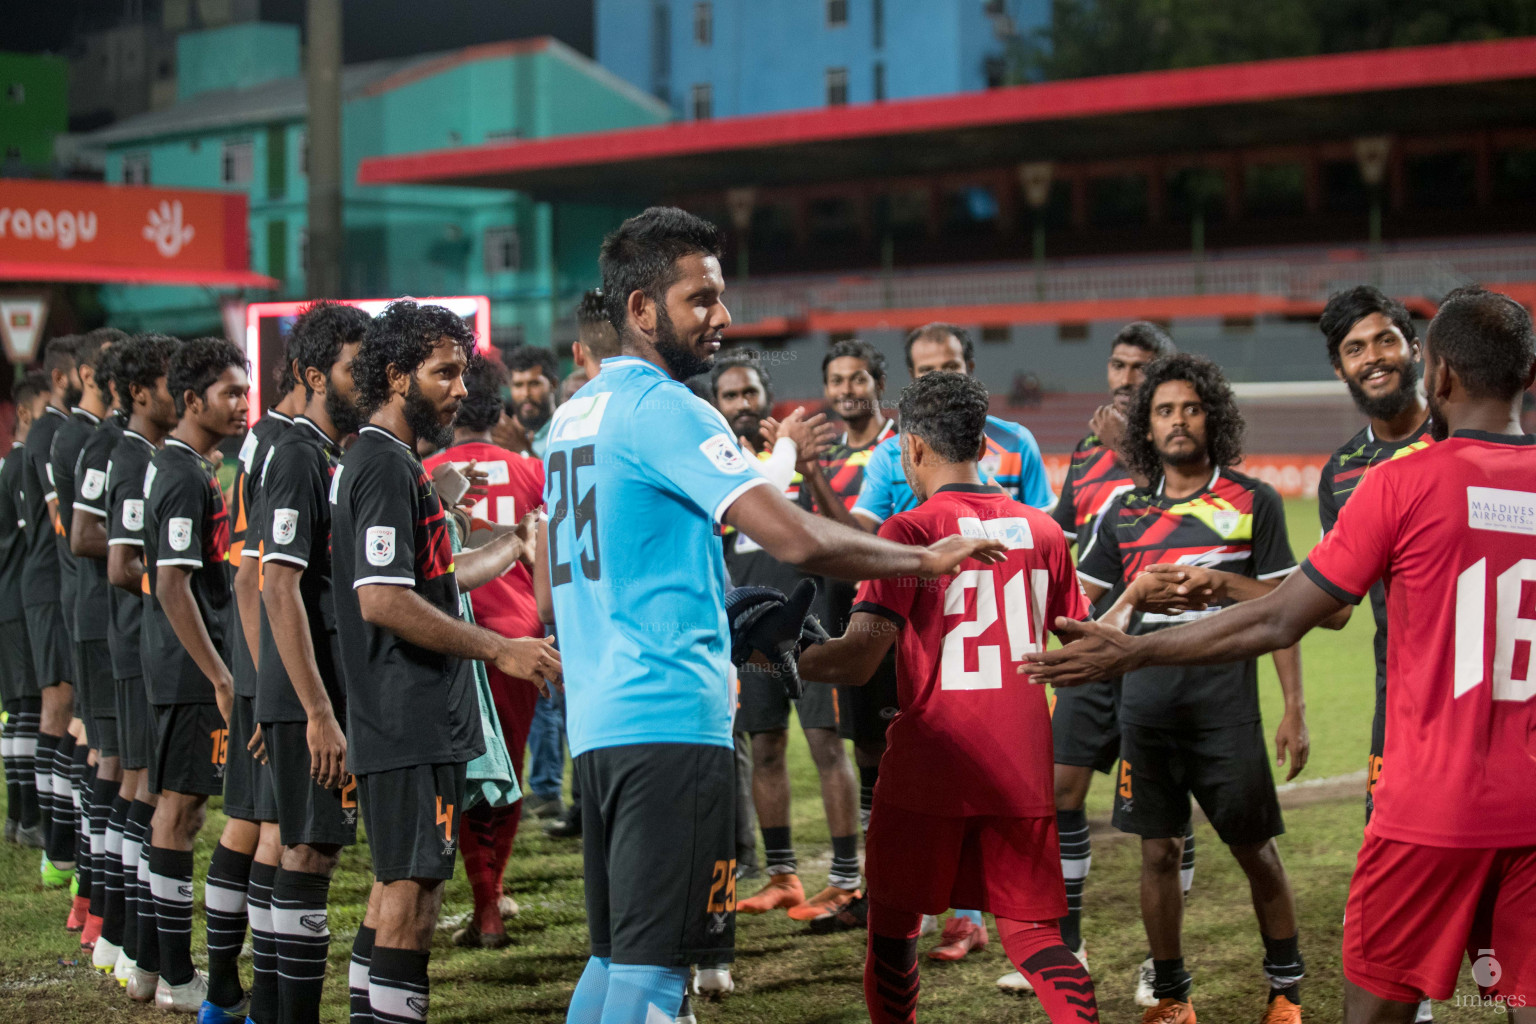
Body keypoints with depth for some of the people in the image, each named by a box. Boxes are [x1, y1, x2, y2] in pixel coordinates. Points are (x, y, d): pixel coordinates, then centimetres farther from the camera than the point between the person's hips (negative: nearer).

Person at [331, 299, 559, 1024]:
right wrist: (497, 649, -20)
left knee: (399, 881, 14)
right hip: (414, 723, -10)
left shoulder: (376, 460, 18)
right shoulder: (387, 466, -15)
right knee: (414, 884, -8)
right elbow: (382, 600, -23)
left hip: (404, 718, 10)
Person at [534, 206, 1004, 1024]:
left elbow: (547, 595, 23)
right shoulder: (665, 409, -11)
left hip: (597, 718, 9)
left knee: (613, 953, 15)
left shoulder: (573, 413, 17)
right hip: (671, 719, -9)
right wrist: (927, 559, -7)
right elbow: (796, 540, -19)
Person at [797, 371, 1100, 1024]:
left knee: (893, 928, 12)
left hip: (928, 770, -4)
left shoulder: (910, 531, -8)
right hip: (1022, 770, 4)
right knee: (1031, 932, 9)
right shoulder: (1041, 530, 7)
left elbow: (857, 661, -16)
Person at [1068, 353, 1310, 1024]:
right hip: (1146, 705, 2)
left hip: (1227, 704, -2)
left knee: (1255, 849, 4)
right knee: (1158, 851, 5)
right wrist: (1133, 596, -5)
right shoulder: (1123, 512, 10)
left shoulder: (1254, 502, 3)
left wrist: (1295, 710, -7)